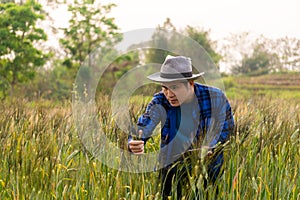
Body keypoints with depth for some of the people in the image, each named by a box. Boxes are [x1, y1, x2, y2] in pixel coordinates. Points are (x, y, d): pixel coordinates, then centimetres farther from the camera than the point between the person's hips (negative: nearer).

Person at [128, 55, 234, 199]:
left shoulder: (215, 97, -16)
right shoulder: (159, 103, -17)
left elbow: (227, 126, -3)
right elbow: (142, 129, -29)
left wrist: (212, 148, -20)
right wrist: (134, 145, -52)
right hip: (172, 168, 0)